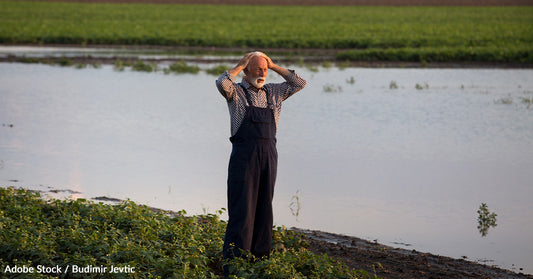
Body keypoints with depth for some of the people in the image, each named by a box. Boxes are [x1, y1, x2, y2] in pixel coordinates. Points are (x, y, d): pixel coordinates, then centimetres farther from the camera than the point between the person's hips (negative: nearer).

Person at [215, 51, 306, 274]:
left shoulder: (273, 92, 15)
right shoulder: (236, 92, 1)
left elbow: (299, 83, 13)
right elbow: (222, 83, -21)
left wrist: (274, 67, 10)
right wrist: (239, 66, -6)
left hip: (269, 157, 5)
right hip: (244, 157, -5)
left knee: (263, 209, 8)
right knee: (241, 211, -8)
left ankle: (260, 259, 15)